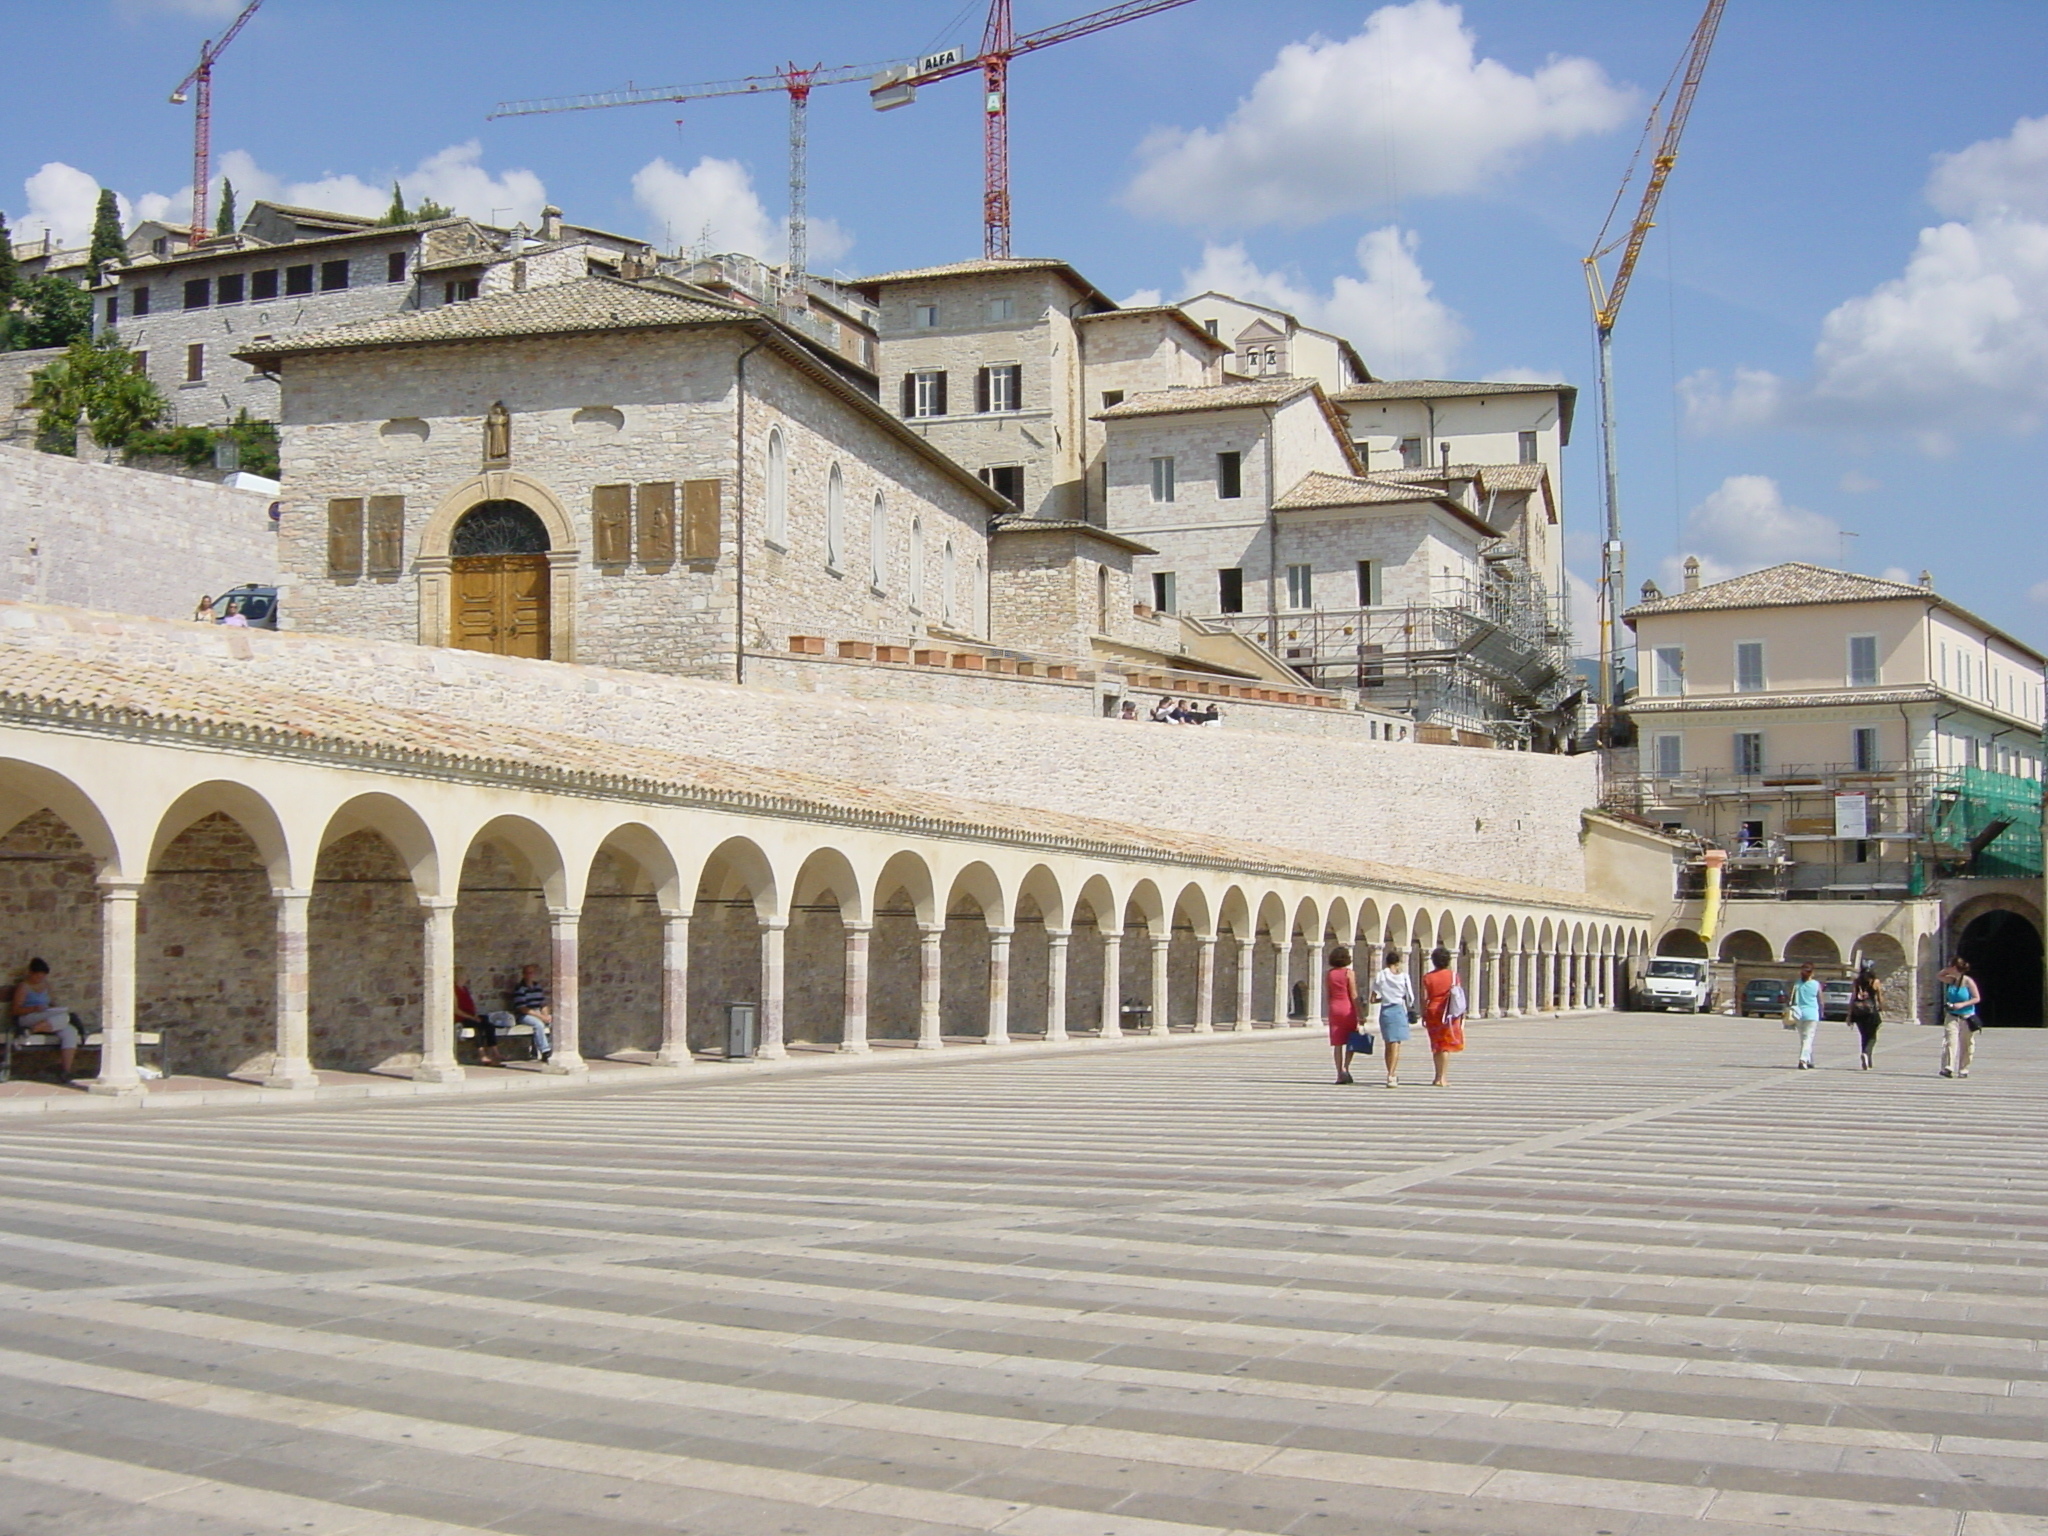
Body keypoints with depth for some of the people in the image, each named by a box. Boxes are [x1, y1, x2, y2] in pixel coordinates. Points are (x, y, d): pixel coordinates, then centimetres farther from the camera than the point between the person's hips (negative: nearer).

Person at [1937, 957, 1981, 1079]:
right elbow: (1940, 976, 23)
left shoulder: (1968, 981, -10)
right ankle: (1948, 1068, -18)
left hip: (1966, 1017, -3)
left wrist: (1962, 1004, -20)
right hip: (1952, 1017, 3)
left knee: (1966, 1045, 6)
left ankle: (1963, 1070, 16)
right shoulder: (1951, 980, 4)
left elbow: (1977, 998, -9)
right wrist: (1946, 969, 5)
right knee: (1950, 1041, -11)